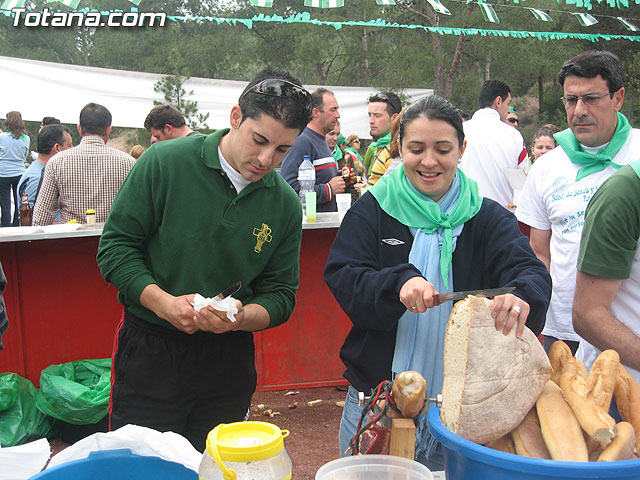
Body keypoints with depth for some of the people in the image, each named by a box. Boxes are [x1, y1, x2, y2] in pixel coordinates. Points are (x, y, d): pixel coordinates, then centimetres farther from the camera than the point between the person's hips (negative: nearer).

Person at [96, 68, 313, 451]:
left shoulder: (286, 205, -2)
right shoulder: (164, 162, -11)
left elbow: (281, 294, 2)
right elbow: (116, 245, -8)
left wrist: (241, 317, -19)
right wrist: (163, 302, -21)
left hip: (228, 360, 3)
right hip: (150, 352, -2)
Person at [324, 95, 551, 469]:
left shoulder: (488, 218, 0)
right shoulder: (372, 211, -1)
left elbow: (531, 271, -15)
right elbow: (341, 278, -10)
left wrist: (521, 296, -39)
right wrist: (399, 281, -30)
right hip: (377, 394, 0)